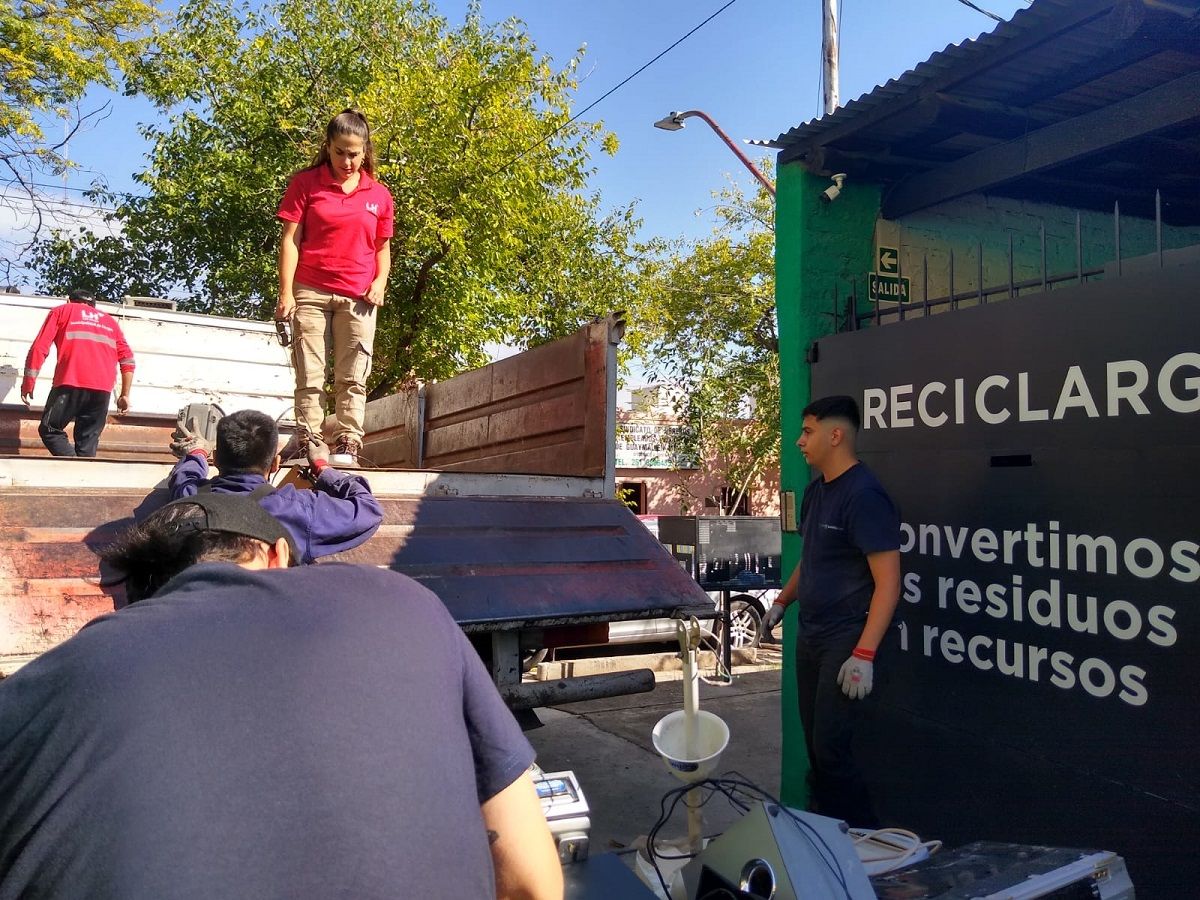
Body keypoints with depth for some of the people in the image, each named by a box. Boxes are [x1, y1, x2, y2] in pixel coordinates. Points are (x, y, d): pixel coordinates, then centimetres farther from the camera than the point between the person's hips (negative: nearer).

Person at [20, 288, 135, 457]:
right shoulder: (109, 320, 28)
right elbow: (127, 359, 15)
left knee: (49, 430, 9)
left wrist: (28, 383, 10)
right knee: (88, 444, 7)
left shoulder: (61, 311, 20)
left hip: (71, 383, -3)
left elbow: (39, 348, 7)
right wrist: (124, 395, 16)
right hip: (102, 388, 3)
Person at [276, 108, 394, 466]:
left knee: (352, 377, 0)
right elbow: (290, 240, 0)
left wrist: (380, 282, -3)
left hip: (358, 298, 1)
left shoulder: (379, 195, 9)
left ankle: (348, 442, 3)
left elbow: (382, 247, 16)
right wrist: (286, 293, -7)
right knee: (309, 376, 0)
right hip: (310, 293, -1)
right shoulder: (305, 183, 4)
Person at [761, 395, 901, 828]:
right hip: (810, 636, 9)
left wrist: (864, 655, -24)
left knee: (831, 747, -6)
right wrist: (781, 602, 20)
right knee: (814, 742, 14)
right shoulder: (816, 489, 10)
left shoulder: (864, 496, -17)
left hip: (845, 641, -9)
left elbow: (888, 582, -20)